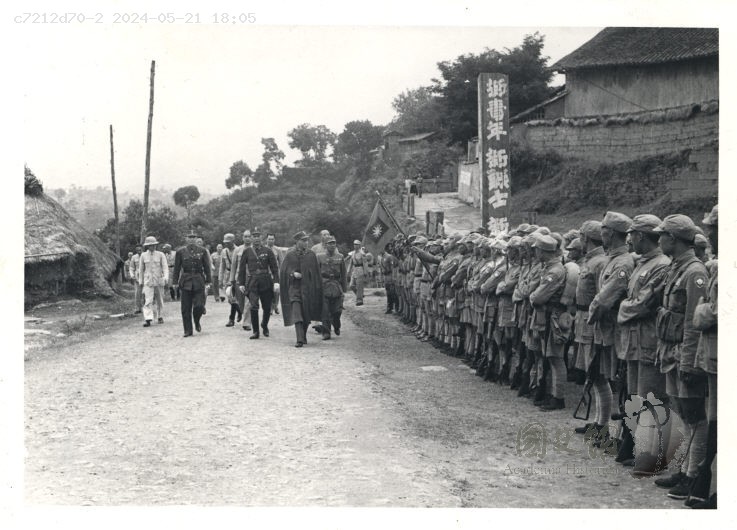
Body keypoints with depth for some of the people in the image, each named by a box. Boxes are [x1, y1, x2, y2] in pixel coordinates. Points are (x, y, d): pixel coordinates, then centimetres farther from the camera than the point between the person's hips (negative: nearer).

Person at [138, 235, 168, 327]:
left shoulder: (160, 255, -1)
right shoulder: (143, 255, 4)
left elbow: (165, 267, -6)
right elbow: (141, 269, 13)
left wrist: (166, 277, -21)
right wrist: (141, 281, 14)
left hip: (159, 280, 0)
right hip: (148, 281, 0)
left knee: (159, 300, 10)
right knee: (148, 300, -12)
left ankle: (160, 317, 27)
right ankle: (148, 319, -18)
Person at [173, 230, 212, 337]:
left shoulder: (202, 251, 4)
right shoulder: (181, 251, 4)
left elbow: (207, 267, 8)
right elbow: (176, 268, 9)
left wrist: (208, 281, 5)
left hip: (199, 282, 0)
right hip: (186, 282, 0)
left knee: (199, 306, -9)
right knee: (186, 308, 1)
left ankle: (197, 322, 21)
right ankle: (188, 330, 10)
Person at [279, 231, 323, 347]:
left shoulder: (311, 255, 5)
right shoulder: (290, 255, 2)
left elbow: (316, 272, 7)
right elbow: (283, 271, 4)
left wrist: (317, 288, 0)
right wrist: (292, 273, -15)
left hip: (308, 288, 2)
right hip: (294, 287, -2)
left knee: (307, 315, 9)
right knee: (296, 313, -14)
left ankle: (303, 337, 29)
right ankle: (300, 340, -19)